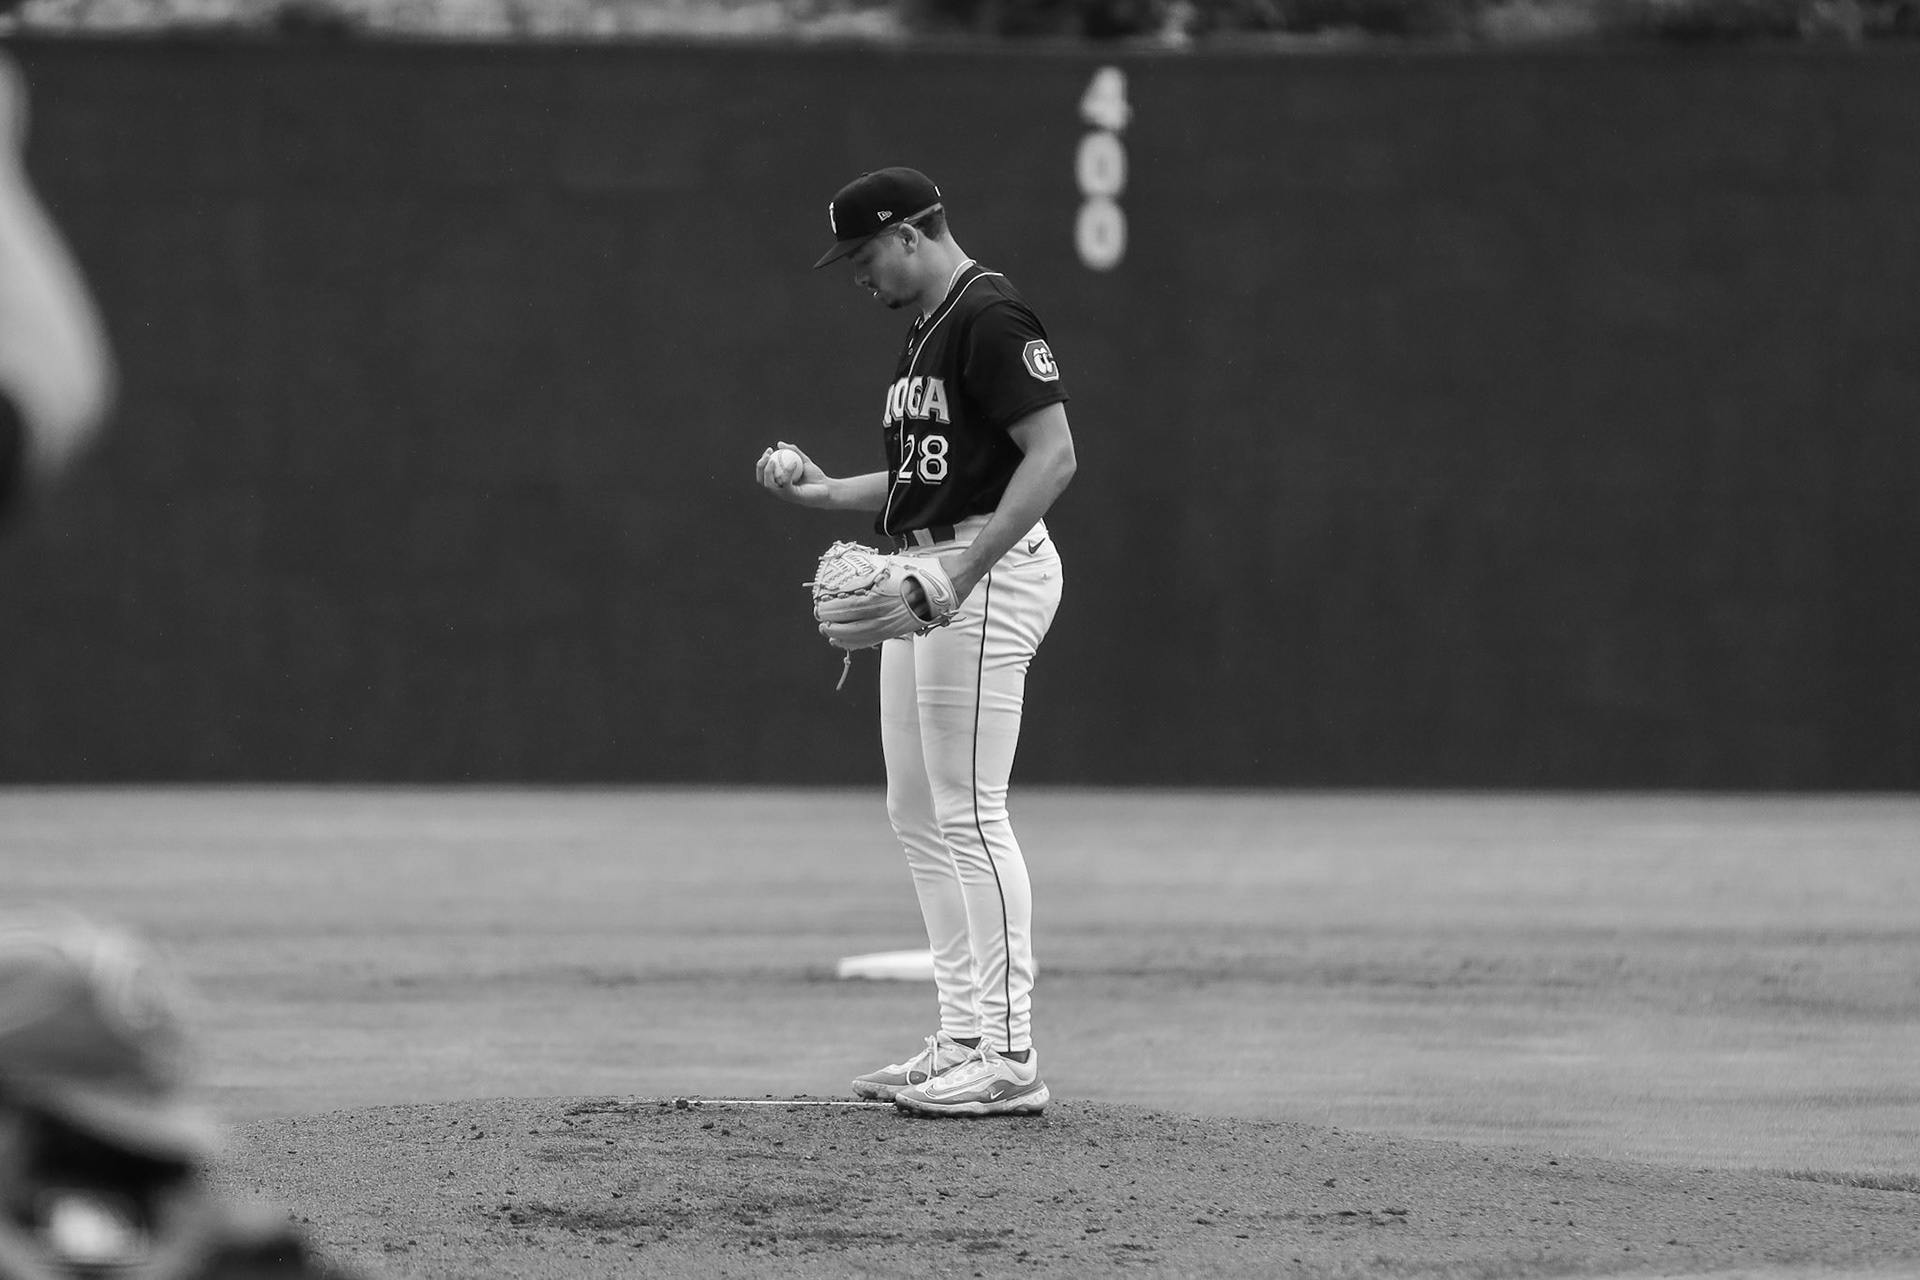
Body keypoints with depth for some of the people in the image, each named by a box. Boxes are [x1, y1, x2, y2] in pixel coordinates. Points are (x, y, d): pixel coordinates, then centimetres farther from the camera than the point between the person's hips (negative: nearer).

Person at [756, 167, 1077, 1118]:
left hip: (989, 572, -11)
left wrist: (963, 573, -26)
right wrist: (821, 491, 14)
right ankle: (964, 1040, 16)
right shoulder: (925, 329, 18)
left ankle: (1009, 1057, -11)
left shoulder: (991, 317, -13)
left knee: (967, 813, -11)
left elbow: (1054, 454, -21)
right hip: (925, 575, 11)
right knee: (917, 814, 12)